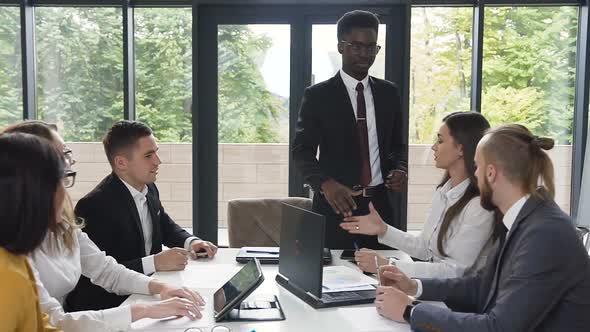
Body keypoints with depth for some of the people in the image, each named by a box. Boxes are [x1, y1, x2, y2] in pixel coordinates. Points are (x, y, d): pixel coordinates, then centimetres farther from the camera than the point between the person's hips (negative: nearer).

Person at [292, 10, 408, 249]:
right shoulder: (317, 95, -2)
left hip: (379, 205, 3)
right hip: (335, 205, -3)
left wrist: (400, 168, -4)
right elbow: (302, 150, -8)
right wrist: (326, 184, -26)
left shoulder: (389, 93, 10)